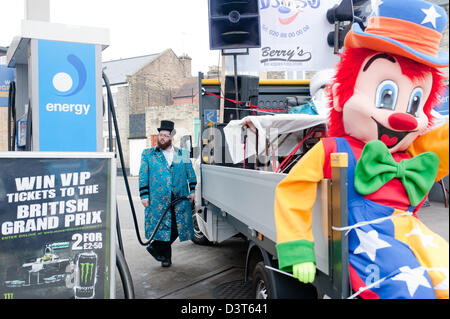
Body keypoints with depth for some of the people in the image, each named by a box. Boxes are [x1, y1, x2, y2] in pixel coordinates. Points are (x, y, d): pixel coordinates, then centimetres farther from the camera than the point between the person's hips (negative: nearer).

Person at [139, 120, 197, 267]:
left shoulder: (183, 154, 13)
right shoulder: (148, 154, 8)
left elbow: (191, 174, 16)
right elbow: (143, 176, 4)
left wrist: (192, 190, 8)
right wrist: (144, 195, -2)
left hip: (180, 198, 2)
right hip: (158, 199, -2)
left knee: (177, 227, 0)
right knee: (163, 225, -1)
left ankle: (157, 247, 22)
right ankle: (165, 256, 19)